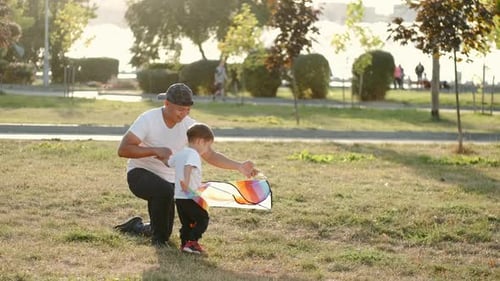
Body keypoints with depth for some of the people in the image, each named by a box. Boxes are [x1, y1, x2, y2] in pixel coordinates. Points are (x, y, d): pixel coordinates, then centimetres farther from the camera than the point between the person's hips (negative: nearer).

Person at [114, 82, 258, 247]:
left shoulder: (189, 125, -8)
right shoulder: (148, 119, -20)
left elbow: (210, 155, -6)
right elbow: (122, 149, -25)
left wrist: (239, 166, -19)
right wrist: (156, 150, -34)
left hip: (167, 179, 5)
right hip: (140, 173, -5)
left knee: (165, 233, 6)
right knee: (165, 190, -38)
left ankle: (136, 227, 38)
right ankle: (158, 239, -16)